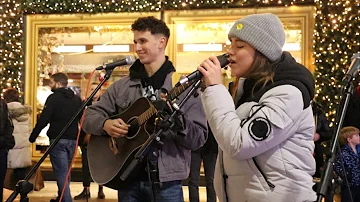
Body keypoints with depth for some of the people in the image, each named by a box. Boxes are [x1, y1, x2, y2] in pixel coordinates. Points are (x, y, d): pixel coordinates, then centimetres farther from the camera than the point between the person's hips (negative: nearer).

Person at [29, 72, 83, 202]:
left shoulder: (54, 98, -7)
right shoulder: (77, 99, 10)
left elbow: (43, 120, -11)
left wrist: (32, 136, -3)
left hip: (58, 139, -6)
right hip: (72, 140, 6)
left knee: (61, 172, -4)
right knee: (66, 171, 19)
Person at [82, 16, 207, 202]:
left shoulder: (183, 86, -6)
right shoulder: (122, 86, 6)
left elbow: (198, 140, -9)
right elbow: (89, 116, 7)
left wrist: (176, 118, -26)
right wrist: (105, 124, -14)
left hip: (165, 181, -3)